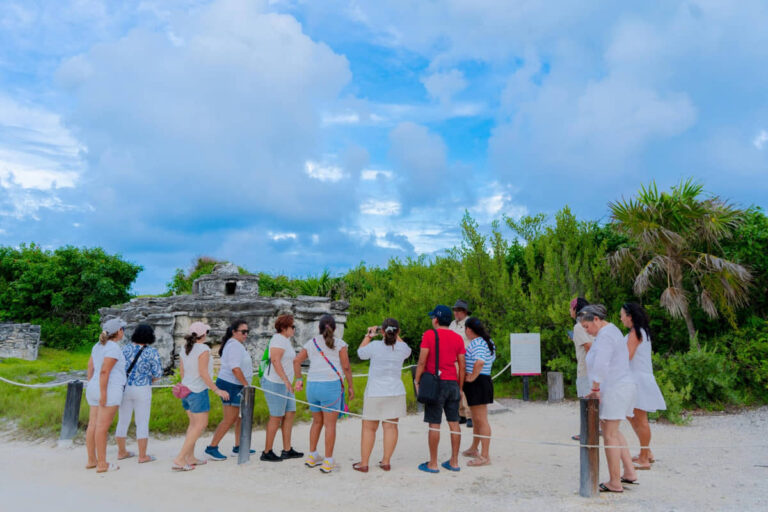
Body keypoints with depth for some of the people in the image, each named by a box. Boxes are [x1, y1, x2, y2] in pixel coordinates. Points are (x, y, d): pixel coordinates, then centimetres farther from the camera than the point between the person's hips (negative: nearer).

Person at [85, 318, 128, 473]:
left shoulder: (99, 346, 12)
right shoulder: (113, 348, -15)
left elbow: (90, 367, 15)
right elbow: (104, 371, -21)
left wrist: (91, 389, 21)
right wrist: (103, 394, -20)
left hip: (94, 389, 9)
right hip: (109, 390, -9)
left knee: (93, 425, 11)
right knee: (102, 427, -6)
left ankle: (91, 460, 19)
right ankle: (102, 464, -1)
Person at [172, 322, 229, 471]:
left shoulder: (185, 349, 7)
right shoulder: (203, 349, -17)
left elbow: (182, 371, 14)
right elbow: (203, 373, -21)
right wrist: (217, 390, -15)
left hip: (186, 390, 9)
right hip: (198, 391, -9)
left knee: (193, 424, 17)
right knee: (201, 425, -1)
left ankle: (190, 458, 19)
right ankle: (179, 459, -5)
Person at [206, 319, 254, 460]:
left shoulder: (237, 344, 16)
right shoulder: (234, 345, -17)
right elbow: (235, 368, -24)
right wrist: (246, 384, -19)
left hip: (237, 386, 11)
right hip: (231, 385, -11)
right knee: (229, 419, -7)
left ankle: (238, 446, 24)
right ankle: (212, 448, 1)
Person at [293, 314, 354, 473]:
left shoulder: (311, 343, 11)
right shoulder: (339, 344, -1)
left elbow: (297, 360, 5)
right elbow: (346, 367, -5)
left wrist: (299, 380, 8)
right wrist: (351, 386, 3)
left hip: (312, 386, 5)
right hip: (331, 386, -5)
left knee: (317, 421, 20)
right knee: (330, 424, 2)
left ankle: (312, 457, 24)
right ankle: (328, 462, 5)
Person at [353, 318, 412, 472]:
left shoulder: (375, 345, -12)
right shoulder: (402, 348, -4)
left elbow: (360, 353, 7)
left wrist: (368, 335, 15)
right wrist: (396, 337, 21)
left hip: (375, 393, -2)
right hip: (395, 392, 3)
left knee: (369, 428, 6)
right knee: (391, 426, 9)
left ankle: (364, 463, 12)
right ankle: (386, 461, 15)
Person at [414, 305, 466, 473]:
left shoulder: (429, 335, -6)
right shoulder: (458, 338, 8)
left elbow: (422, 362, -10)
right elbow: (462, 366, 8)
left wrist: (417, 382, -2)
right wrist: (460, 388, 15)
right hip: (453, 383, 5)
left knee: (434, 424, -1)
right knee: (454, 423, 10)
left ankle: (433, 464, 5)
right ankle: (454, 462, 17)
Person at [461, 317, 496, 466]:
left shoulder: (476, 343, -18)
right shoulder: (487, 341, 12)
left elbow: (479, 361, -34)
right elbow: (492, 358, 26)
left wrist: (472, 377, -22)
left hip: (477, 383, -10)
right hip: (485, 380, 10)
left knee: (481, 420, -6)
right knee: (477, 419, 22)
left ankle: (485, 456, -1)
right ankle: (474, 449, 36)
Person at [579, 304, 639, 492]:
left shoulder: (605, 336, -19)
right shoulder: (611, 331, 14)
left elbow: (600, 365, -32)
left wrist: (595, 388, -23)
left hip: (614, 390, -11)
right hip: (621, 386, 11)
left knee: (609, 435, -2)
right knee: (613, 432, 21)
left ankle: (615, 483, 6)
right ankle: (630, 473, 25)